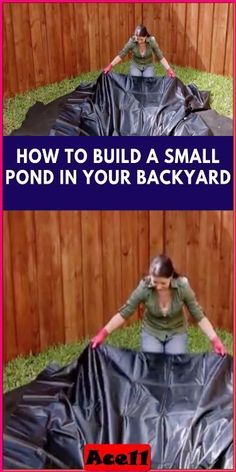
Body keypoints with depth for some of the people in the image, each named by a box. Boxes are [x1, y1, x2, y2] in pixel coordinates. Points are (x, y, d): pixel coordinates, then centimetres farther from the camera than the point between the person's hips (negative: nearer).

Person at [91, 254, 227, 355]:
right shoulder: (144, 287, -25)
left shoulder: (182, 286, -25)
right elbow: (123, 313, -18)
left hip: (176, 332, 0)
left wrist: (215, 340, -24)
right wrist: (103, 333, -26)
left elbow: (199, 316, -16)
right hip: (152, 332, 0)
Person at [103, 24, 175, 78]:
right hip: (136, 66, 0)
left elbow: (161, 57, -16)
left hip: (148, 66, 0)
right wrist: (110, 66, -28)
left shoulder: (152, 41, -23)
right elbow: (121, 55, -18)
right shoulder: (132, 41, -22)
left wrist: (169, 69, -26)